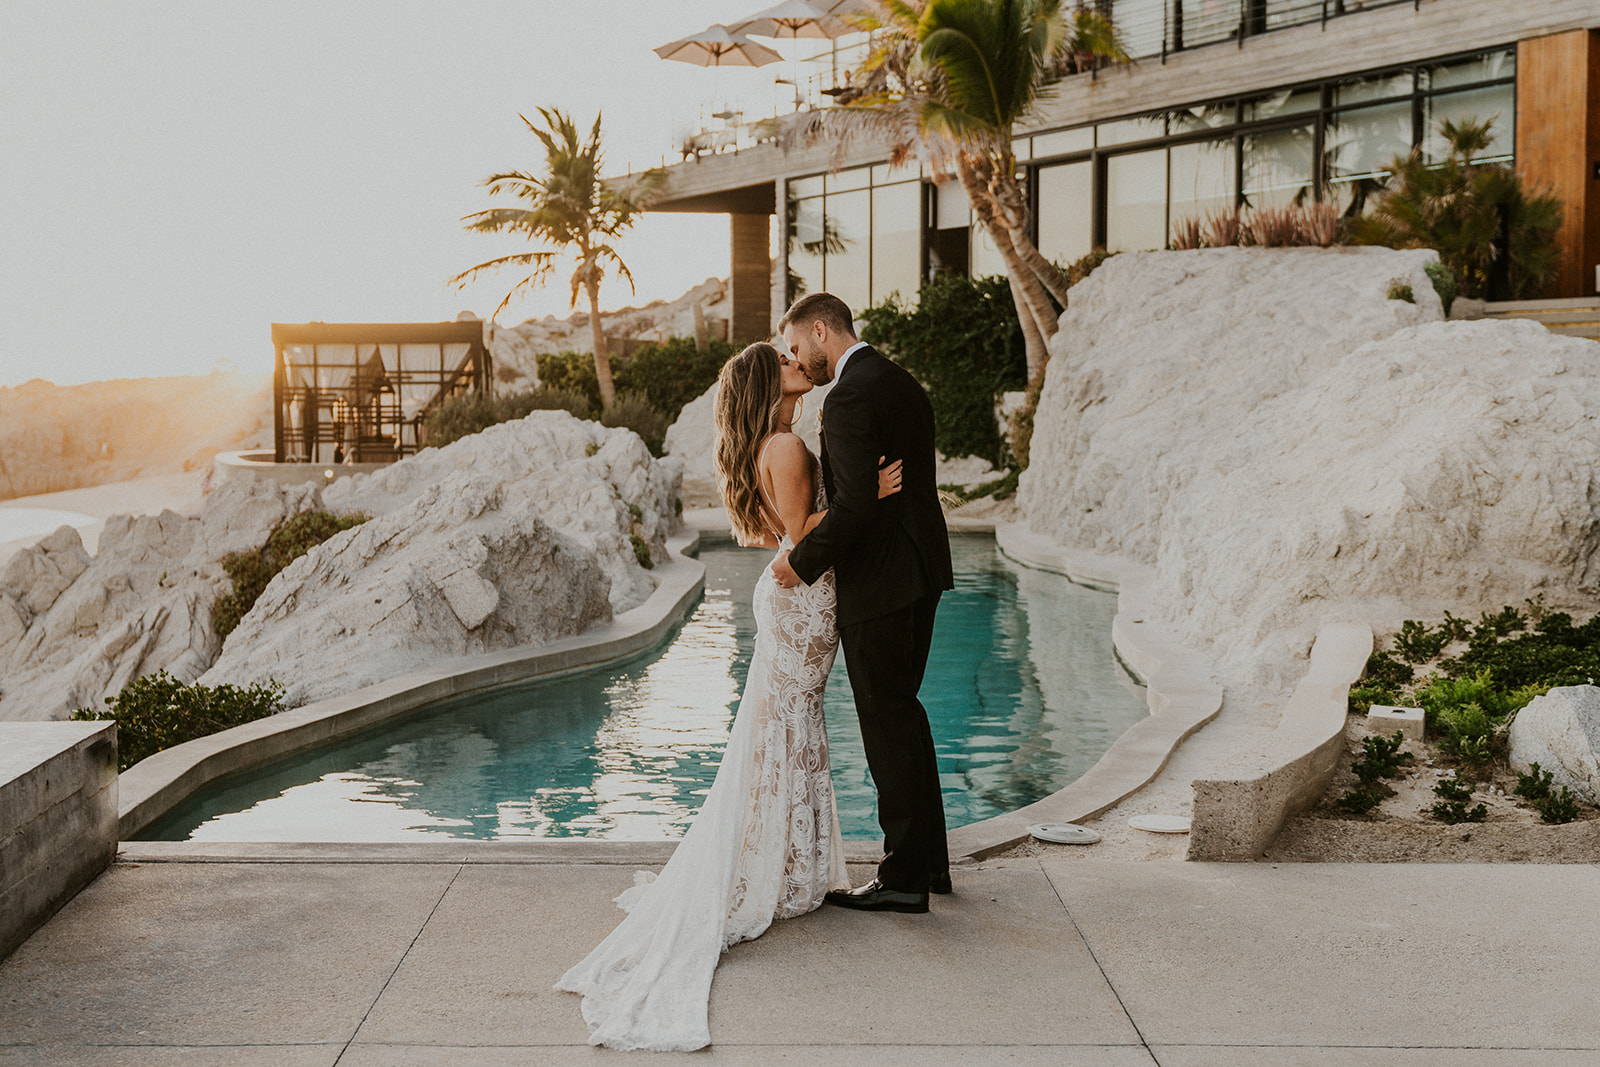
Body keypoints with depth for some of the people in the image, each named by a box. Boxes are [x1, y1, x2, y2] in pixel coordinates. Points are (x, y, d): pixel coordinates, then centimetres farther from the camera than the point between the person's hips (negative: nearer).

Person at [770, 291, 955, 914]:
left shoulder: (850, 396, -17)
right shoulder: (902, 384, 14)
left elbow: (856, 502, -25)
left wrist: (803, 562, -13)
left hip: (878, 581, -10)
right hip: (921, 570, 10)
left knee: (888, 723, -2)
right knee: (903, 712, 18)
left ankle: (903, 878, 5)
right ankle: (929, 859, 26)